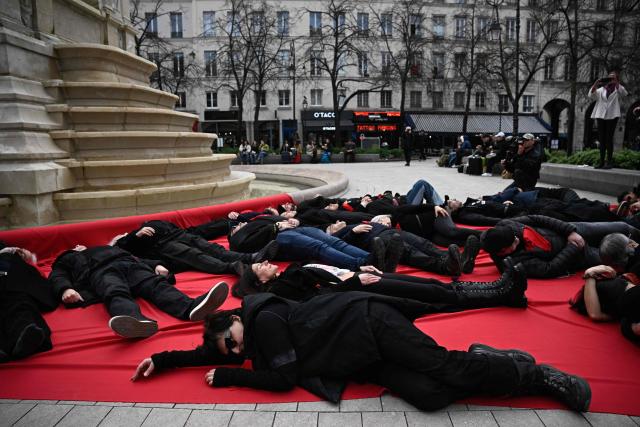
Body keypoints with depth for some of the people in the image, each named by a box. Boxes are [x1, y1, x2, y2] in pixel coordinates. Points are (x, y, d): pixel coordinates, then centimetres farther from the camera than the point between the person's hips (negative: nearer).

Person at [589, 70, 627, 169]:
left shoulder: (618, 89, 9)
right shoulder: (602, 89, 16)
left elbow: (624, 93, -11)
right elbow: (591, 96, 5)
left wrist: (615, 82, -17)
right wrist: (595, 84, -7)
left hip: (612, 116, -3)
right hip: (601, 115, 3)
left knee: (609, 139, -6)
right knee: (602, 139, 2)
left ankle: (609, 162, -5)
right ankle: (601, 162, 5)